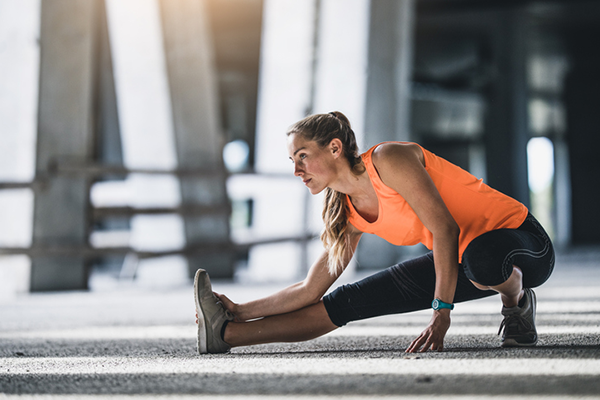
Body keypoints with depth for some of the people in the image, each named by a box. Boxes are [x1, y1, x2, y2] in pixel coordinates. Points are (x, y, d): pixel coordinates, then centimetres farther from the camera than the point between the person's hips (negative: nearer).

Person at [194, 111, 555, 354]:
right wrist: (243, 312, 1)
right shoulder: (348, 214, 2)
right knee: (351, 301, -1)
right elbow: (311, 290, 8)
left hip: (522, 242, -7)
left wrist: (441, 315, -30)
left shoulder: (388, 160, -22)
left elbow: (445, 228, -26)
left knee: (481, 258, -45)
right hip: (460, 261, 7)